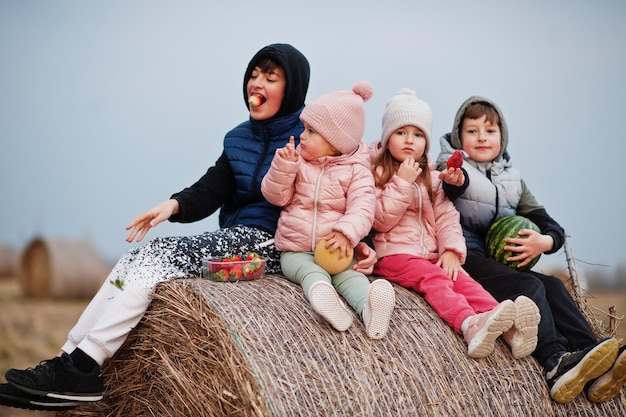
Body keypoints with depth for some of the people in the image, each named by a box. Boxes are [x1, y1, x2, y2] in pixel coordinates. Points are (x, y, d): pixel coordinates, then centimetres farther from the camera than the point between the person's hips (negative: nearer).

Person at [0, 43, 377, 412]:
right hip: (234, 237, 7)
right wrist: (175, 204, -15)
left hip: (268, 244, -7)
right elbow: (210, 191, 6)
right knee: (135, 261, -12)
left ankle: (83, 368, -23)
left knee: (158, 255, -22)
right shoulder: (239, 139, 17)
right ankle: (69, 361, -17)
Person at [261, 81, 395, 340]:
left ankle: (369, 308, -57)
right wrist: (283, 167, -15)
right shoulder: (298, 161, 7)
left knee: (349, 274, -29)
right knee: (313, 273, -30)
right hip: (296, 250, 1)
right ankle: (321, 292, -61)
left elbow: (363, 207, -13)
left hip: (336, 248, -1)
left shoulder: (355, 170, 0)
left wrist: (346, 233, -32)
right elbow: (276, 196, 2)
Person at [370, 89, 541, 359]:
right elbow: (380, 220, -9)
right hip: (393, 254, -5)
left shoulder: (430, 176, 20)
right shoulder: (376, 172, 3)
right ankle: (469, 324, -55)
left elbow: (446, 216, 10)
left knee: (462, 279, -21)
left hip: (431, 254, 5)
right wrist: (403, 182, -14)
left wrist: (451, 249, -7)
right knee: (433, 278, -32)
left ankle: (502, 321, -42)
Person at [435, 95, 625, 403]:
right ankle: (557, 364, -45)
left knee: (552, 286, -18)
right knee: (529, 286, -27)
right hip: (465, 258, -6)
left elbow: (552, 227, 13)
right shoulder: (452, 167, 6)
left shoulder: (512, 180, 22)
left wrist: (545, 242, -12)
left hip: (500, 260, 6)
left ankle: (594, 368, -32)